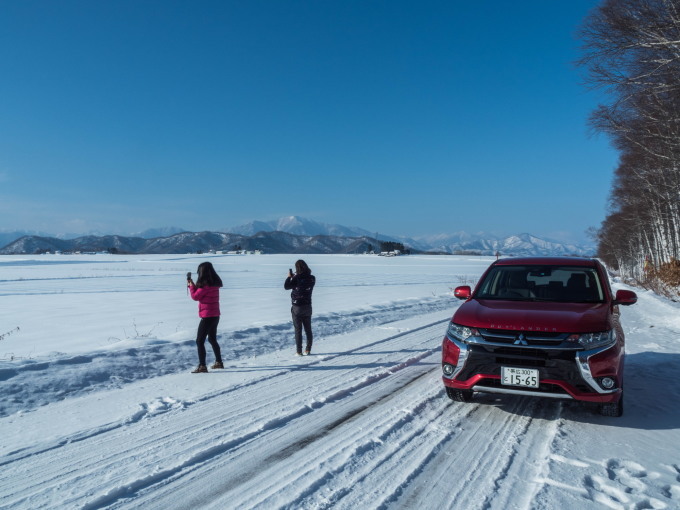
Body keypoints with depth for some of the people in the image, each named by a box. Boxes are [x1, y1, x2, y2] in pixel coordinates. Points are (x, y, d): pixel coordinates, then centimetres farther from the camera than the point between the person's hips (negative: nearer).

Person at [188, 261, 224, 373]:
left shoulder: (206, 284, -19)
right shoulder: (215, 283, 8)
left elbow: (195, 296, -10)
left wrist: (190, 284, 2)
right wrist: (193, 284, 11)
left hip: (207, 316, -9)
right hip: (215, 315, 9)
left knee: (199, 341, -3)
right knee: (212, 339, 22)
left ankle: (202, 366, -5)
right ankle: (219, 362, 30)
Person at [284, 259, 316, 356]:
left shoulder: (296, 278, -18)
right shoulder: (312, 278, -3)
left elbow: (286, 286, -9)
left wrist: (289, 277, 4)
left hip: (297, 307, -4)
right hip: (308, 307, 4)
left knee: (298, 330, 4)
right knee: (308, 329, 14)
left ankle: (299, 351, 6)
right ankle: (308, 350, 19)